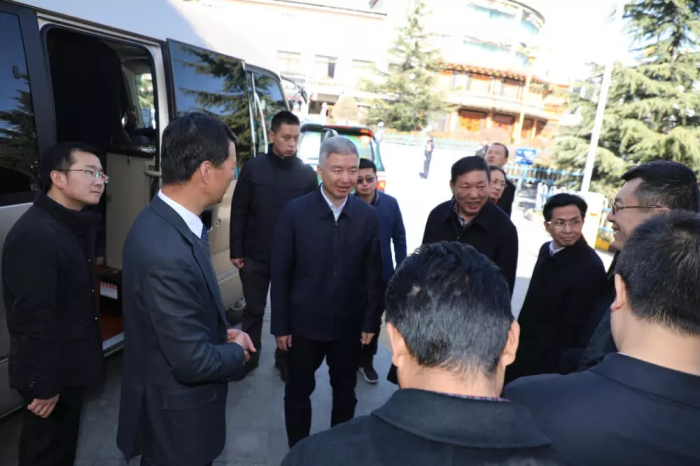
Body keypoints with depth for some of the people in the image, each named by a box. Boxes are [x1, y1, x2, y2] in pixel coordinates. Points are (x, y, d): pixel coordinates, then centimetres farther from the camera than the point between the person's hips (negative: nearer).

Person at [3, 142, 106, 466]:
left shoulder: (75, 226, 4)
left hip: (69, 365, 8)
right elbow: (34, 319, -26)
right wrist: (44, 384, -20)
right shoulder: (34, 235, -26)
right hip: (49, 372, -8)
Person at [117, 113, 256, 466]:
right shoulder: (167, 254, -35)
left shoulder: (164, 220, -5)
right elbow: (193, 362, -28)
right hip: (175, 414, -8)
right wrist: (238, 353, -10)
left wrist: (222, 332, -3)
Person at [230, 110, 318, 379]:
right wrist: (236, 251, -3)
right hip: (255, 255, 0)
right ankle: (248, 356, 34)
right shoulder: (253, 168, -3)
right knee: (253, 308, 15)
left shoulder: (307, 174, -1)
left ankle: (284, 358, 31)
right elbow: (239, 212, -1)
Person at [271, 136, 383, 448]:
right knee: (298, 392, 18)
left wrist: (371, 320, -2)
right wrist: (280, 325, -7)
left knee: (345, 392, 21)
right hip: (304, 323, -1)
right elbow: (280, 273, -9)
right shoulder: (295, 212, -12)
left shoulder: (368, 216, -7)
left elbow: (373, 273, -2)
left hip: (349, 325, 2)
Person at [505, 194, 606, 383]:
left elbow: (572, 330, -19)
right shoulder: (547, 250, 1)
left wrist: (549, 368, -15)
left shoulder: (590, 268, -23)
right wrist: (516, 340, 12)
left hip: (545, 363, -7)